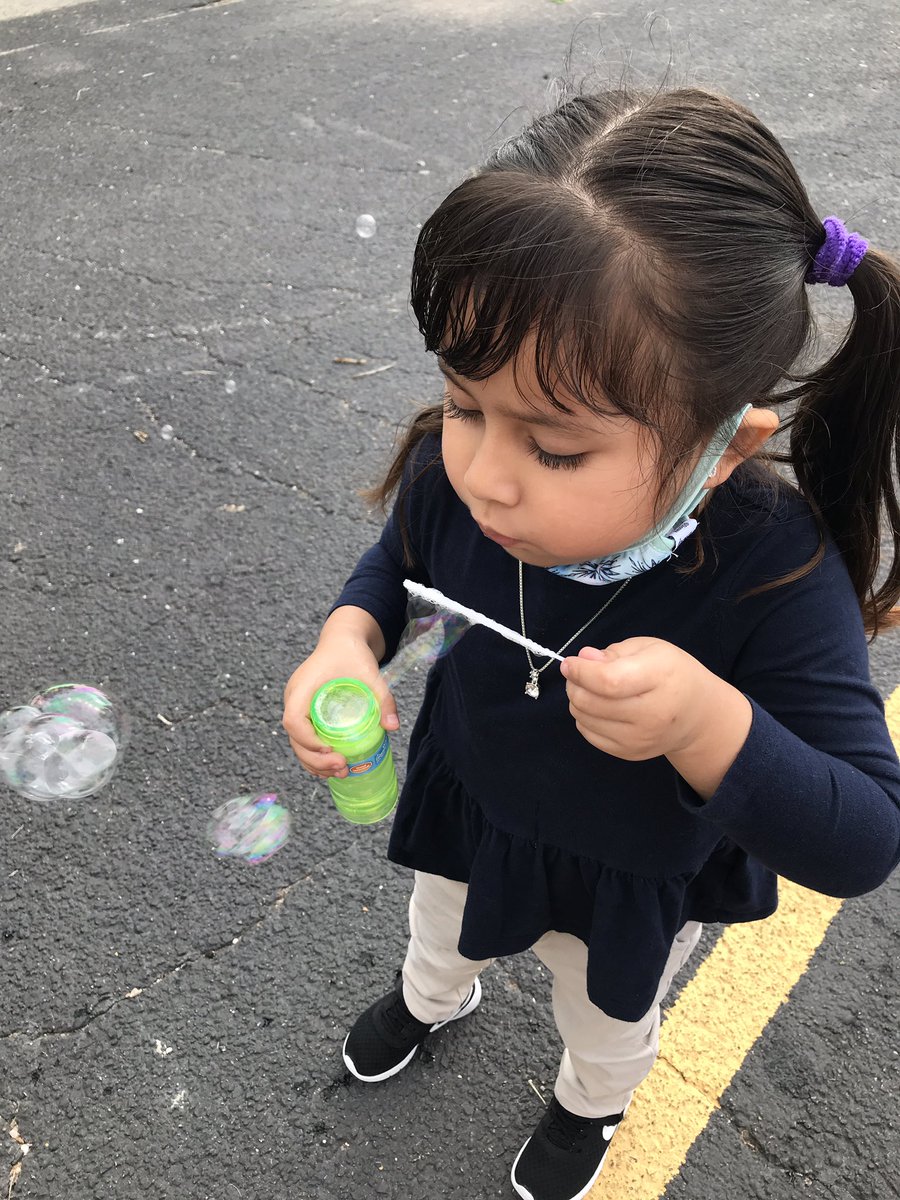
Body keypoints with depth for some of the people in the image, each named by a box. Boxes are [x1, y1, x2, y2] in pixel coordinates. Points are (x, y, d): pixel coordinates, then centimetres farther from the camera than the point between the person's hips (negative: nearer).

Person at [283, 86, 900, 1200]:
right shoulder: (453, 472, -30)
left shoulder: (776, 576, -40)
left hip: (637, 886, -2)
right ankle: (433, 994, 76)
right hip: (466, 813, 3)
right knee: (441, 930, 38)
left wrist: (706, 722, -52)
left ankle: (590, 1101, 71)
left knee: (607, 1018, 34)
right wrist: (346, 640, -27)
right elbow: (398, 560, -6)